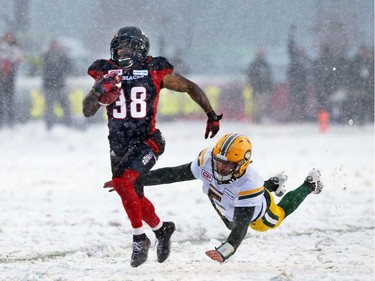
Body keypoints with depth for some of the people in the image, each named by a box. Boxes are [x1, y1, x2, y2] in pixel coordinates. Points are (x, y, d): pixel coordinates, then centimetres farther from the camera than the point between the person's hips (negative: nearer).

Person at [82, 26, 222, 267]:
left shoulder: (154, 72, -6)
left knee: (122, 182, -26)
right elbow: (87, 111, -1)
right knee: (135, 196, 12)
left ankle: (140, 239, -14)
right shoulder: (107, 73, 2)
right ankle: (162, 229, 37)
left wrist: (211, 115, 9)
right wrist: (99, 91, -21)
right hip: (119, 145, 5)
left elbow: (190, 87, 6)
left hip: (146, 142, -5)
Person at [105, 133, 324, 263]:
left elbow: (241, 227, -54)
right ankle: (272, 184, 55)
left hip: (259, 216, -5)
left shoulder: (248, 185, -50)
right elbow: (172, 174, -32)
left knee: (280, 213, 28)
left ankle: (311, 184, 52)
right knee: (231, 221, 39)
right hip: (228, 210, 5)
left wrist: (224, 251, -72)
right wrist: (134, 181, -35)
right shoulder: (207, 161, -38)